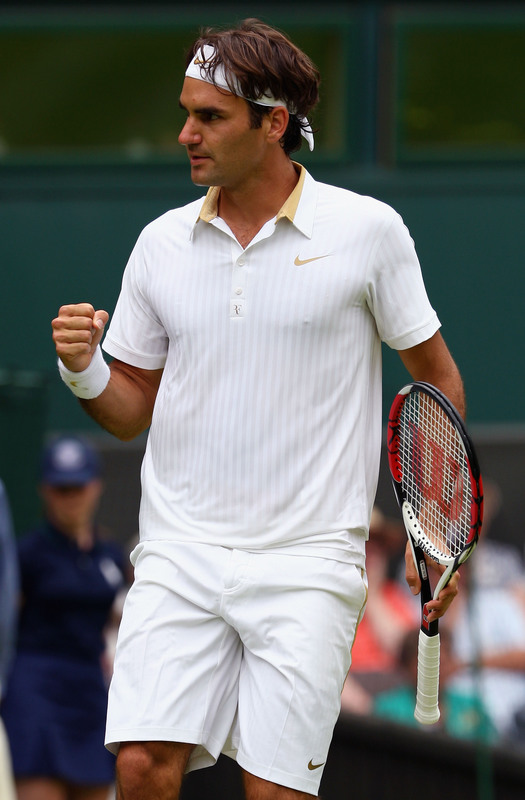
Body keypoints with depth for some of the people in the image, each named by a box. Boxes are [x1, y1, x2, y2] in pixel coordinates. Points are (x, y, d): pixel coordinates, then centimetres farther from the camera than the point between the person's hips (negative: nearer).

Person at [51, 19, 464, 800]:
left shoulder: (368, 230, -2)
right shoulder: (162, 243, 8)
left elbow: (436, 376, 7)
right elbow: (132, 412, 14)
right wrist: (83, 371, -8)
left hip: (306, 564, -3)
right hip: (180, 554, 3)